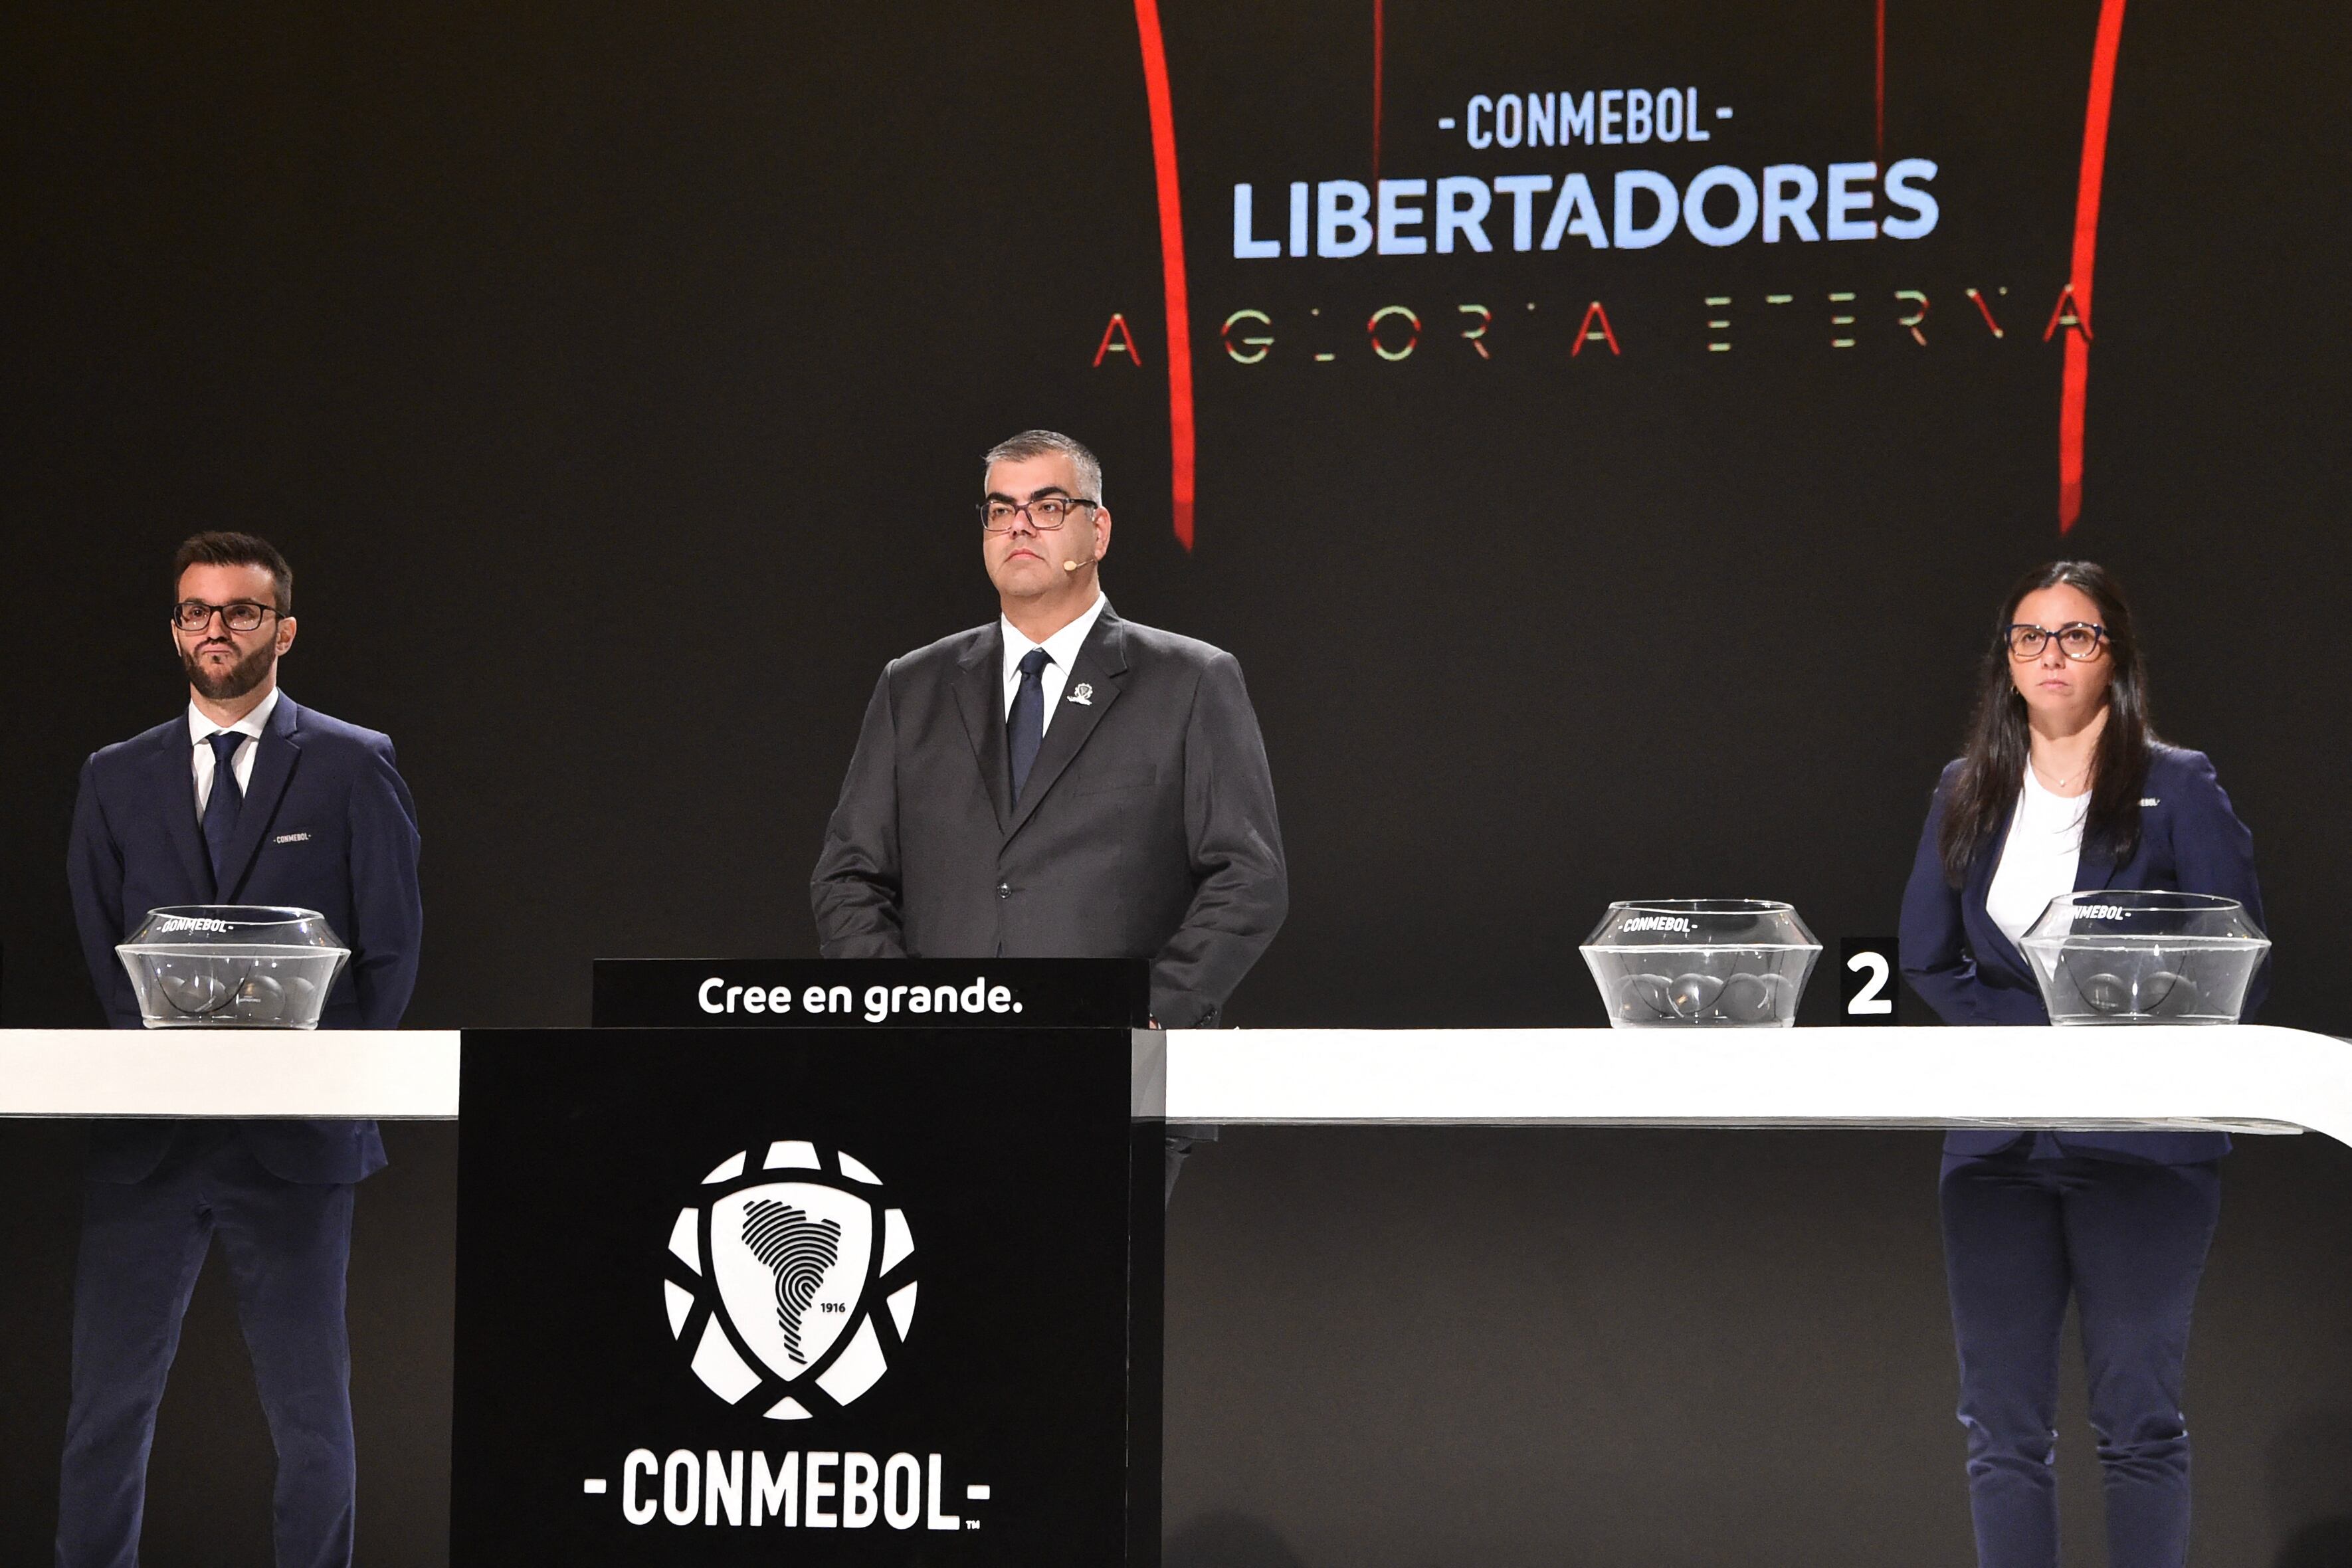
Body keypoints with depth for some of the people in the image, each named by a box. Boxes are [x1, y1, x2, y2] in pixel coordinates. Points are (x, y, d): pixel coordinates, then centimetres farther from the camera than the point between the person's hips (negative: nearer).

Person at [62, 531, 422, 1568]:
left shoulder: (353, 768, 5)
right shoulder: (118, 780, 12)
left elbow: (392, 948, 2)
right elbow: (94, 954, 10)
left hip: (295, 1135, -2)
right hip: (147, 1135, 2)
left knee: (311, 1416, 3)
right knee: (107, 1406, 1)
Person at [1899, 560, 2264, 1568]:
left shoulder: (2178, 788, 0)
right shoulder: (1966, 795, 11)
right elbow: (1926, 957, 11)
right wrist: (2032, 1042, -5)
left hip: (2143, 1137, -3)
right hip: (2001, 1137, 3)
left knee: (2138, 1421, -2)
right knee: (2003, 1425, 2)